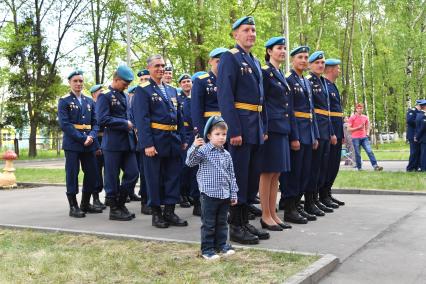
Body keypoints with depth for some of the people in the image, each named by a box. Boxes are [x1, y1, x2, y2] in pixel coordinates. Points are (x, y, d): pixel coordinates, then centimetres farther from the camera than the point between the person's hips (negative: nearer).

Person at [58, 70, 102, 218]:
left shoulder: (89, 101, 15)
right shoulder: (64, 101, -1)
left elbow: (95, 122, 11)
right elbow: (64, 124, -10)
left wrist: (91, 136, -9)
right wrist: (82, 138, -17)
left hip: (89, 144, 5)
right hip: (72, 143, -5)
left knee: (92, 174, 6)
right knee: (72, 174, -2)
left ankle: (85, 204, 19)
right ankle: (73, 206, 5)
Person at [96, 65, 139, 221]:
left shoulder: (125, 96, 16)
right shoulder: (105, 95, -7)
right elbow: (102, 119, -17)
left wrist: (132, 125, 5)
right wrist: (125, 123, -13)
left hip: (128, 141, 7)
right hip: (113, 143, -7)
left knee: (132, 174, 5)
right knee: (112, 177, 1)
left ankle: (121, 203, 20)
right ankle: (114, 209, 12)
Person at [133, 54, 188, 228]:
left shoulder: (172, 90, 16)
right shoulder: (143, 90, -4)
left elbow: (179, 117, 17)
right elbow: (142, 119, -12)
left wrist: (182, 139, 9)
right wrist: (147, 144, -19)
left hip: (173, 140, 6)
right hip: (154, 140, -6)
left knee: (173, 176, 8)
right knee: (155, 178, 3)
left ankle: (169, 212, 16)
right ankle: (156, 213, 14)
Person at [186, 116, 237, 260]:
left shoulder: (226, 154, 8)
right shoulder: (203, 150, -8)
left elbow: (231, 176, 12)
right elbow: (190, 162, -19)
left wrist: (233, 194, 11)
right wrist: (194, 147, -34)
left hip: (225, 195, 5)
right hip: (209, 194, -5)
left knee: (222, 222, 15)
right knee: (208, 224, 2)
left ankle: (222, 244, 28)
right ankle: (207, 249, 11)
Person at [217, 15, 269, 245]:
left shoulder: (255, 62, 19)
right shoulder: (230, 58, -6)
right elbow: (225, 96, -15)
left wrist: (263, 129, 14)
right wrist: (234, 131, -21)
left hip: (255, 129, 8)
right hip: (239, 127, -8)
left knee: (252, 177, 11)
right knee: (239, 176, -3)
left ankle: (245, 222, 21)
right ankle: (235, 227, 6)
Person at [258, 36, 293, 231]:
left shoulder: (282, 75, 19)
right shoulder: (264, 72, -6)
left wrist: (291, 130, 16)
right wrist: (263, 129, -19)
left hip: (282, 129, 8)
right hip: (271, 128, -8)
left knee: (276, 173, 9)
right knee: (267, 173, -3)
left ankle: (273, 214, 15)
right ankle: (266, 216, 4)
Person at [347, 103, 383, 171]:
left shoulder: (365, 117, 13)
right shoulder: (352, 117, 0)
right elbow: (349, 128, -4)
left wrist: (367, 133, 4)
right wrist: (358, 128, -14)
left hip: (364, 137, 3)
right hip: (355, 138, -3)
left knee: (370, 151, -9)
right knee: (357, 154, 0)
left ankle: (375, 166, -13)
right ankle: (359, 167, 11)